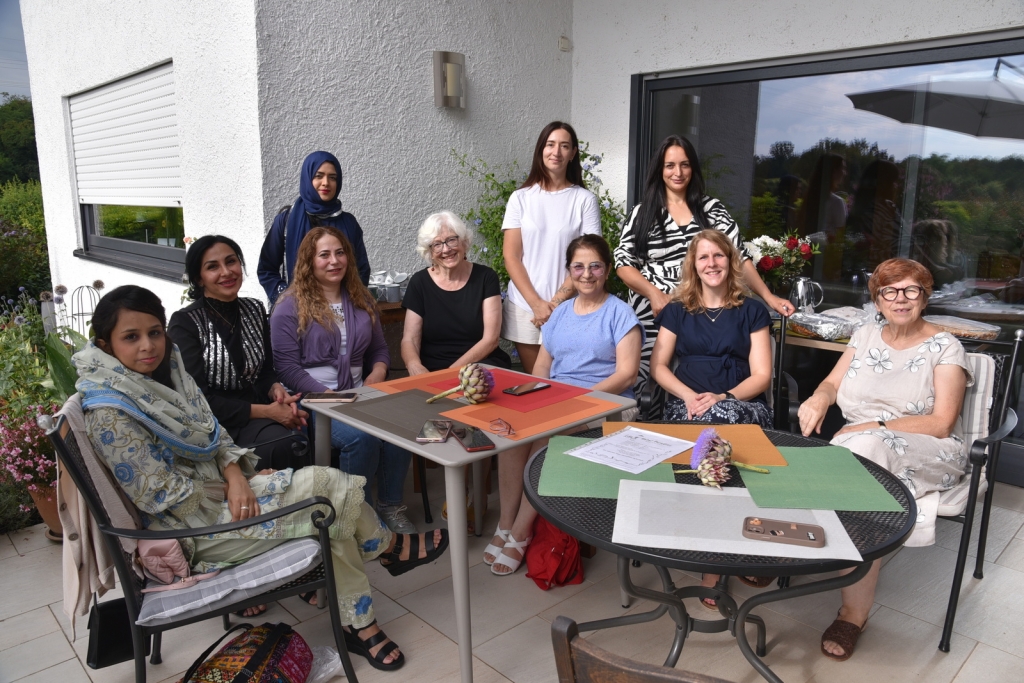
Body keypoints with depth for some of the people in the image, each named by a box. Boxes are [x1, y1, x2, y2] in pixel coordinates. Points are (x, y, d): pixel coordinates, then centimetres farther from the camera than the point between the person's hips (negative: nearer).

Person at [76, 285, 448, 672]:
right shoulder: (110, 415, -22)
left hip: (216, 485, 8)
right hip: (192, 527, -8)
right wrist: (230, 490, -10)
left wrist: (235, 474, -12)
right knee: (323, 485, -16)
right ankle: (390, 547, 12)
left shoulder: (166, 369, 2)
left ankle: (358, 624, 6)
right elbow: (163, 496, -21)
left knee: (332, 516, -8)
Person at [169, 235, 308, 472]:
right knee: (285, 448, -32)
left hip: (255, 417, 5)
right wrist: (266, 411, -18)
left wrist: (276, 390, -9)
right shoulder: (184, 323, -7)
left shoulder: (255, 310, 9)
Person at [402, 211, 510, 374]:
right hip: (432, 370, 1)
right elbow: (409, 340, -1)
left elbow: (490, 339, -5)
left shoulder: (485, 277, 1)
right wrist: (414, 365, -24)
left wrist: (455, 370, -19)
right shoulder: (419, 282, 4)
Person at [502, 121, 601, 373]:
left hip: (568, 307, -1)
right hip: (524, 306, 1)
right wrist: (536, 303, -10)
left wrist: (556, 302, -11)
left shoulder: (585, 199, 1)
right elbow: (511, 257, 1)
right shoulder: (521, 198, 4)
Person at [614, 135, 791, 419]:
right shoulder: (642, 212, 9)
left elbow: (738, 256, 8)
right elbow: (623, 262, 4)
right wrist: (653, 293, -11)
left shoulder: (711, 208, 11)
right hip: (652, 316, 0)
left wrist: (767, 295, -1)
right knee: (647, 386, -3)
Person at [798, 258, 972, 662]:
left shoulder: (944, 348, 0)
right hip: (859, 446, 4)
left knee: (868, 449, -37)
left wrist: (876, 427, -19)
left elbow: (942, 423, -9)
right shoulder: (866, 335, 14)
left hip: (925, 453, -3)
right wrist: (818, 399, -14)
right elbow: (833, 383, 11)